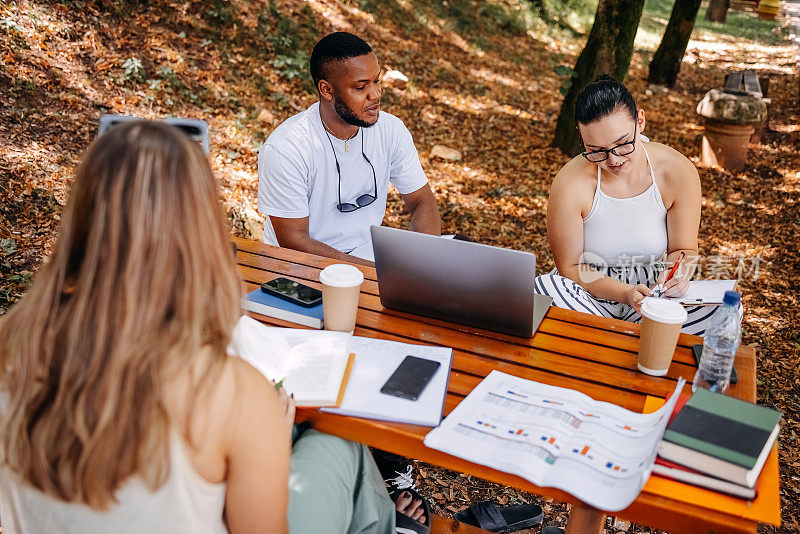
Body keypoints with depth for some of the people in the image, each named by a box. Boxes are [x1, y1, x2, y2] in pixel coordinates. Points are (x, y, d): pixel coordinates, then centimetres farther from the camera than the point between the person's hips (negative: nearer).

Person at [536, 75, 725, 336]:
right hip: (589, 291, -2)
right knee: (547, 286, -35)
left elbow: (685, 250, -1)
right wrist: (626, 294, -27)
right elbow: (570, 268, -13)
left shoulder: (679, 172, -14)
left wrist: (678, 270, -25)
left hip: (652, 288, 2)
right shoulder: (570, 185, -21)